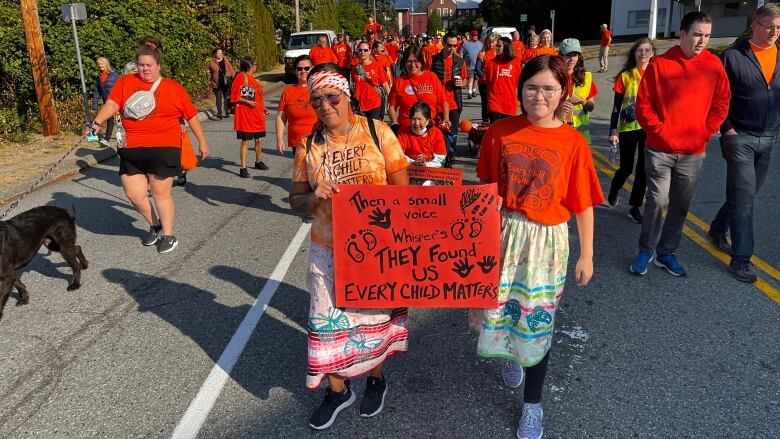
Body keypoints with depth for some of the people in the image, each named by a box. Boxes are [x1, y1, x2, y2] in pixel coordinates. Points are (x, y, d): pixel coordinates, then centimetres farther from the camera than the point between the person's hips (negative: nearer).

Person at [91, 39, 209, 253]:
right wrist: (97, 121, -22)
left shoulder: (174, 88, 4)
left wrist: (202, 142, 11)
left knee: (161, 193, 3)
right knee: (133, 194, 5)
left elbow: (191, 115, 9)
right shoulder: (126, 82, 7)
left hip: (163, 149, -3)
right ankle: (155, 226, 32)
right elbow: (112, 104, -5)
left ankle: (168, 235, 23)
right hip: (131, 150, 3)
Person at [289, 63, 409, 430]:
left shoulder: (377, 132, -8)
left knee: (376, 313, 15)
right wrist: (314, 198, -17)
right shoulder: (308, 145, -1)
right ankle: (338, 389, 32)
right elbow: (296, 200, 4)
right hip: (328, 248, 2)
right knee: (328, 320, 9)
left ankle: (376, 378, 41)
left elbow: (402, 189, -5)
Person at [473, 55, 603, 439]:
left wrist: (586, 254, 0)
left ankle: (533, 402, 31)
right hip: (503, 233, 2)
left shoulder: (573, 142, -8)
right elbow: (486, 187, 6)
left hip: (547, 241, -1)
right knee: (497, 307, 11)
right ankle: (510, 355, 50)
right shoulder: (500, 132, -4)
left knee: (537, 318, 9)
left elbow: (583, 204, -2)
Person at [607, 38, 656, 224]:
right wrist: (613, 131, -7)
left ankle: (635, 207, 14)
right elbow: (617, 106, -2)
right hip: (628, 128, -2)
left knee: (644, 168, 3)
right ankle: (613, 190, 38)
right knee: (626, 168, 5)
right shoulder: (625, 76, -3)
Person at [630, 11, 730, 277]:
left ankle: (666, 252, 22)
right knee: (657, 202, -3)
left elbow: (721, 103, 7)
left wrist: (704, 133, -2)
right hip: (660, 150, -3)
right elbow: (643, 105, -4)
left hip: (693, 153, 3)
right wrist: (661, 132, -8)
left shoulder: (714, 65, 3)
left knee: (681, 206, 9)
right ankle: (645, 251, 13)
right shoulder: (660, 64, -4)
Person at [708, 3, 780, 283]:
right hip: (740, 138, -5)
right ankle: (741, 259, 1)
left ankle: (718, 229, 36)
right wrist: (727, 129, -11)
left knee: (746, 194, 14)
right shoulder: (733, 56, -7)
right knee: (743, 197, -5)